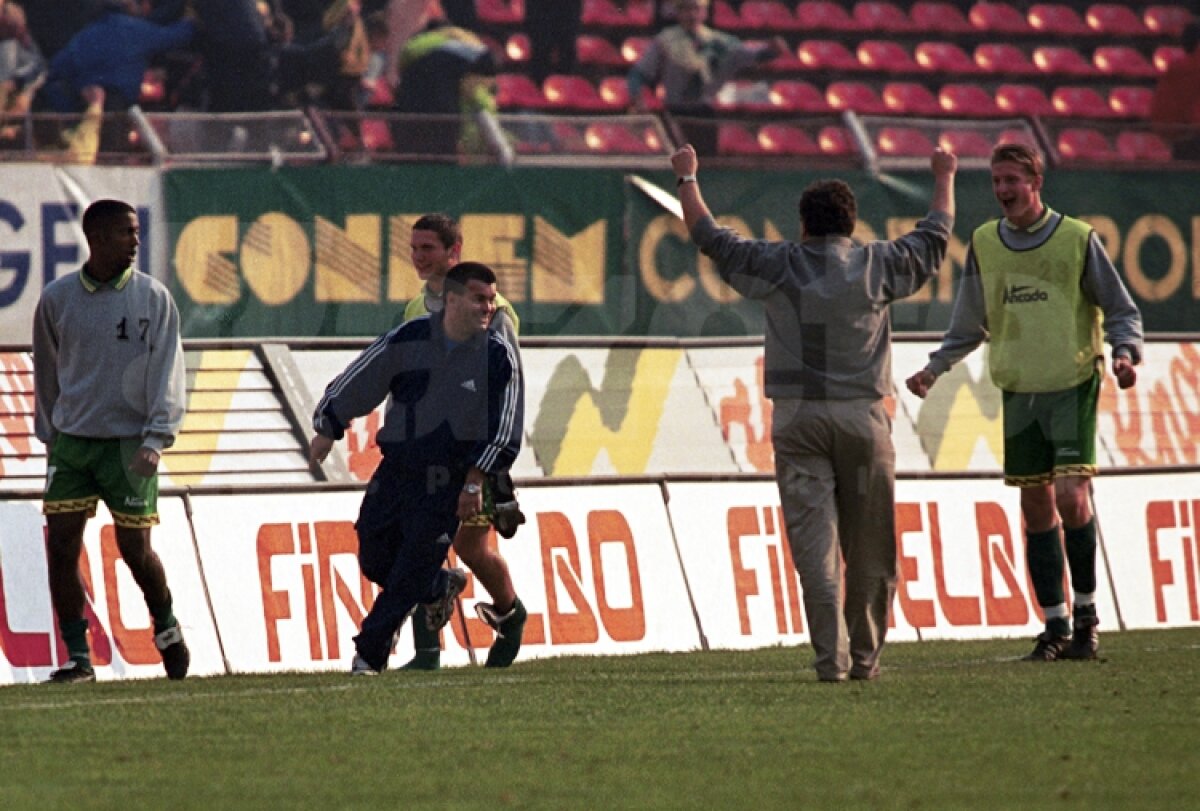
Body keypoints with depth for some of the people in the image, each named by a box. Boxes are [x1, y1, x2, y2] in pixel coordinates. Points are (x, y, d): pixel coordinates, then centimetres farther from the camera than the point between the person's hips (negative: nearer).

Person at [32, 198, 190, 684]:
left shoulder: (153, 298, -2)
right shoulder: (57, 298, 4)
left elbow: (167, 371, -5)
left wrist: (156, 439, -14)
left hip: (128, 444, -2)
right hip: (70, 443, 2)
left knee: (135, 549, 3)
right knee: (61, 547, -6)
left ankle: (165, 626, 31)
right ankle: (78, 658, 1)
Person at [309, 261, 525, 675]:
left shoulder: (498, 357, -9)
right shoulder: (407, 341, -6)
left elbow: (502, 429, -6)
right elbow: (355, 384, 6)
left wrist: (474, 482, -11)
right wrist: (327, 431, 13)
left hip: (448, 481, -3)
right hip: (395, 467, 3)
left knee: (411, 572, -7)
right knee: (374, 560, 8)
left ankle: (369, 654, 4)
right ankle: (442, 587, 36)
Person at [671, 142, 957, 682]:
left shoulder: (777, 267, 1)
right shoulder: (876, 266, 3)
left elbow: (710, 237, 12)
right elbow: (934, 237, 18)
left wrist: (688, 179, 26)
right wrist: (944, 179, 35)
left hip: (797, 418, 0)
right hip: (862, 415, 0)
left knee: (814, 543, -4)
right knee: (868, 547, 9)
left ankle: (831, 657, -12)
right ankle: (865, 655, 12)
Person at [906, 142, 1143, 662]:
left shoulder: (1077, 240, -5)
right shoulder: (984, 244, 6)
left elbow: (1121, 311, 1)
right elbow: (970, 326, 16)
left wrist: (1125, 353, -17)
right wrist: (934, 370, 4)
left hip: (1073, 389, -4)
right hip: (1018, 394, 4)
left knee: (1071, 499, -15)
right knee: (1036, 511, 3)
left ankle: (1086, 614, 1)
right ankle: (1055, 627, 10)